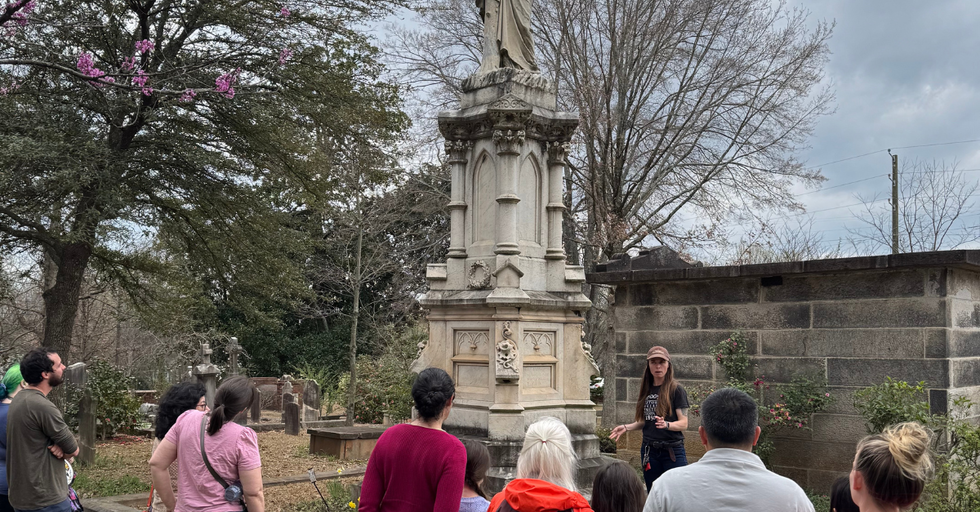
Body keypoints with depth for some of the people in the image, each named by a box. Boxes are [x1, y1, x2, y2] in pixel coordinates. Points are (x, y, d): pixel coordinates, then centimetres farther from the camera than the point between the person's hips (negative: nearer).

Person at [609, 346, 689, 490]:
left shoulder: (676, 390, -5)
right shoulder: (646, 390, 12)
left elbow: (683, 423, -10)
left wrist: (666, 424, -28)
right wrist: (626, 427, 4)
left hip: (673, 451, -5)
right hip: (649, 450, 5)